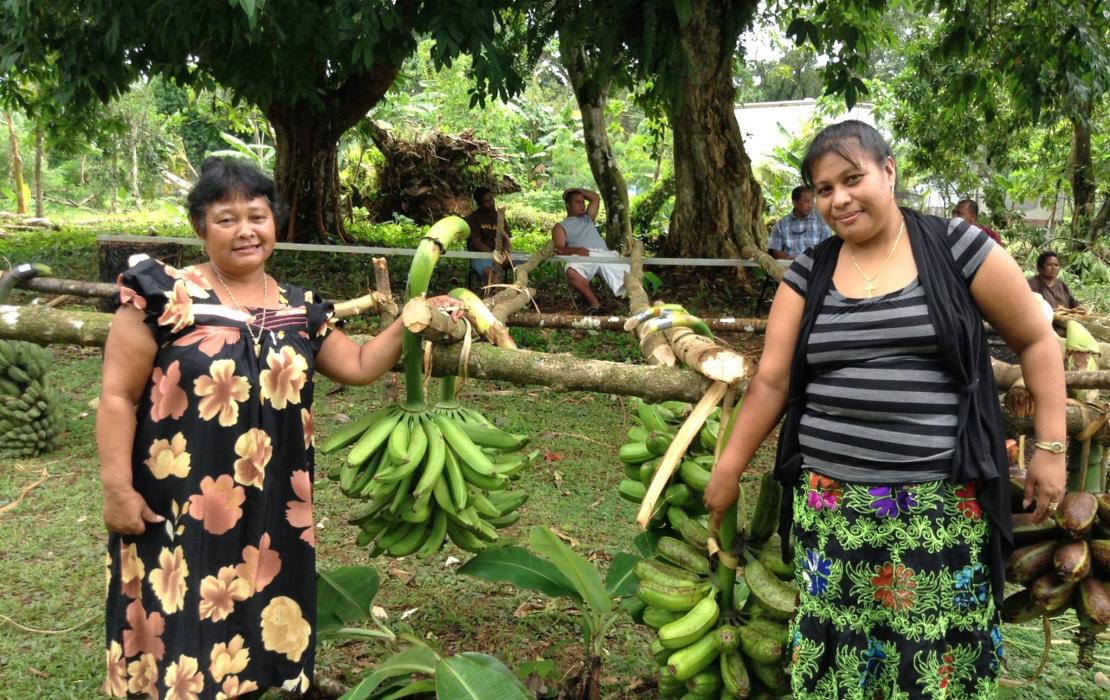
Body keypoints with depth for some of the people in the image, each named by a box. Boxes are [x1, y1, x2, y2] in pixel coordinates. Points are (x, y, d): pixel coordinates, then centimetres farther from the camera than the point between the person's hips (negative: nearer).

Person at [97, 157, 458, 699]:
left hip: (270, 508, 5)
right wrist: (117, 489, -11)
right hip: (176, 506, -4)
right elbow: (117, 395, -7)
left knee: (256, 626, 14)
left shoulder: (299, 310, 7)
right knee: (180, 626, 4)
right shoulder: (164, 295, -8)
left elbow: (360, 367, 16)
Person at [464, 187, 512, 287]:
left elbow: (506, 239, 6)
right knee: (487, 270, -39)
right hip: (480, 255, -5)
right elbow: (476, 242, -10)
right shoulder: (473, 218, 0)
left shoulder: (499, 216, 15)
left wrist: (505, 254, -17)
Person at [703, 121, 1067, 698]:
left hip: (940, 502, -2)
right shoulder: (808, 274, 6)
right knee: (834, 645, 6)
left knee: (940, 646, 5)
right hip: (831, 503, 2)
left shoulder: (956, 247, -1)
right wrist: (728, 470, 6)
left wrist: (1050, 447, 1)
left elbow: (1036, 341, 5)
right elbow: (771, 380, 6)